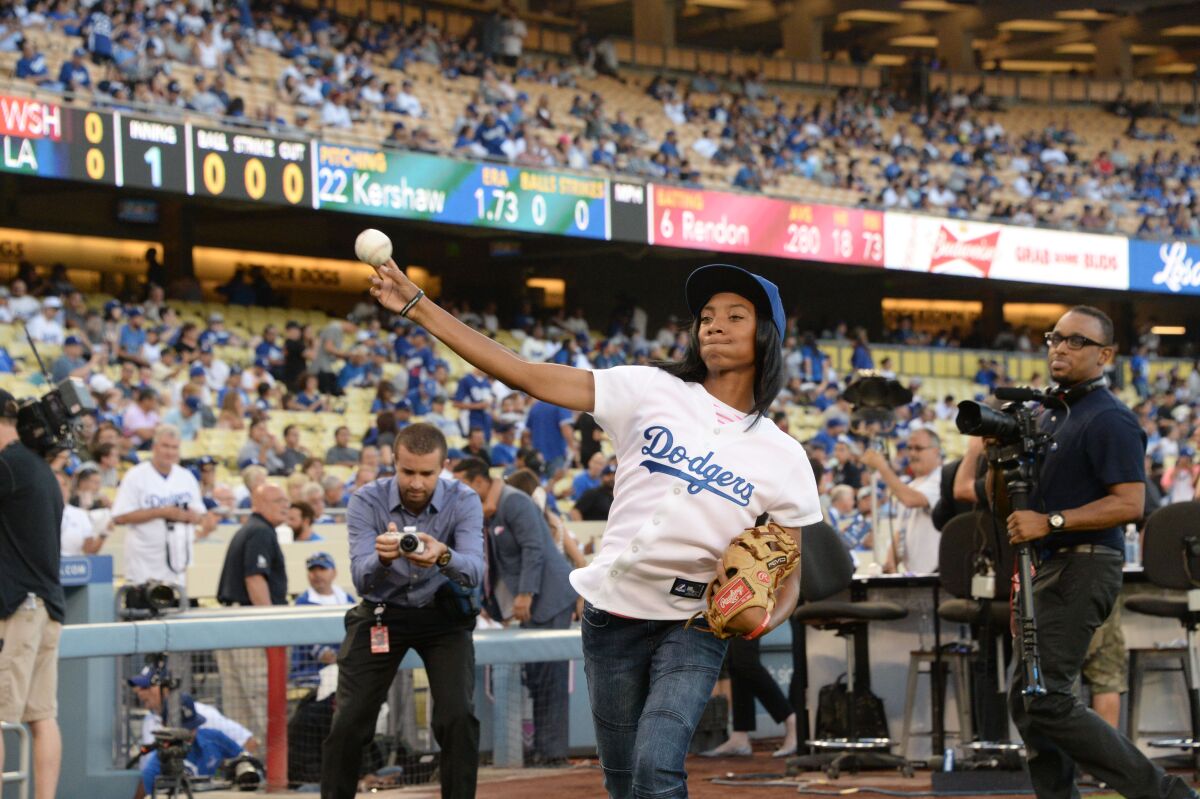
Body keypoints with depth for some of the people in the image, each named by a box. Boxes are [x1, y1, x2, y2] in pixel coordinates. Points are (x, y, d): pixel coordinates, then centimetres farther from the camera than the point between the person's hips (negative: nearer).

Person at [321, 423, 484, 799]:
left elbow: (474, 571, -32)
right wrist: (382, 558, -51)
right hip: (380, 612, 0)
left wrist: (443, 557, -54)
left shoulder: (464, 502, -19)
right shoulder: (367, 501, -19)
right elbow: (361, 579, -28)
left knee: (458, 717, -17)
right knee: (349, 722, -6)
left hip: (443, 613, 0)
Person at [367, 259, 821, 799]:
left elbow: (788, 577, 4)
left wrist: (765, 621, -21)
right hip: (612, 613, 1)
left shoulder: (784, 456, 0)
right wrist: (417, 307, -11)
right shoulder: (651, 391, -2)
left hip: (693, 624, -1)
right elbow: (522, 374, -6)